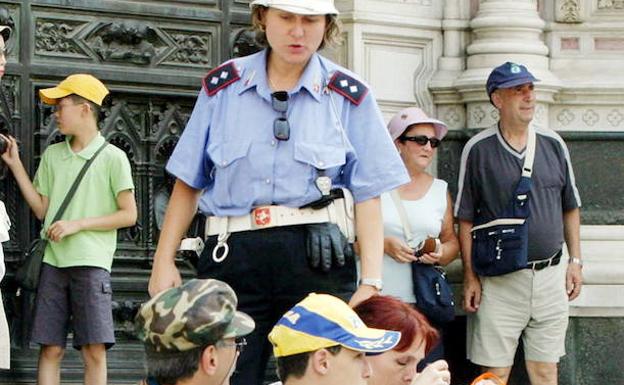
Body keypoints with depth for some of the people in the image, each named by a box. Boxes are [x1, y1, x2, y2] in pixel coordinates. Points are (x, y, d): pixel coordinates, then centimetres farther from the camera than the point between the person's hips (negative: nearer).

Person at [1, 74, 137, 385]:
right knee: (50, 348, -1)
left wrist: (78, 224, -10)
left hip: (91, 264, -4)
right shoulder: (52, 155, 15)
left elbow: (129, 215, -2)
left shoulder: (112, 157, 1)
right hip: (53, 262, 4)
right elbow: (42, 210, 14)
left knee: (94, 350, -8)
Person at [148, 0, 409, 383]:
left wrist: (371, 282, -7)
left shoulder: (349, 96, 7)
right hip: (233, 254, 1)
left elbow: (368, 197, 2)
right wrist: (164, 262, 6)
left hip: (317, 255, -1)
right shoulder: (222, 87, 10)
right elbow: (188, 183, 12)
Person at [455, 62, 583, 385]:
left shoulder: (553, 144, 7)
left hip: (550, 275, 3)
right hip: (499, 281, -3)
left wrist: (575, 261, 9)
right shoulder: (478, 149, -3)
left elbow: (570, 208, 15)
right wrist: (470, 276, -5)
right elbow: (465, 219, -1)